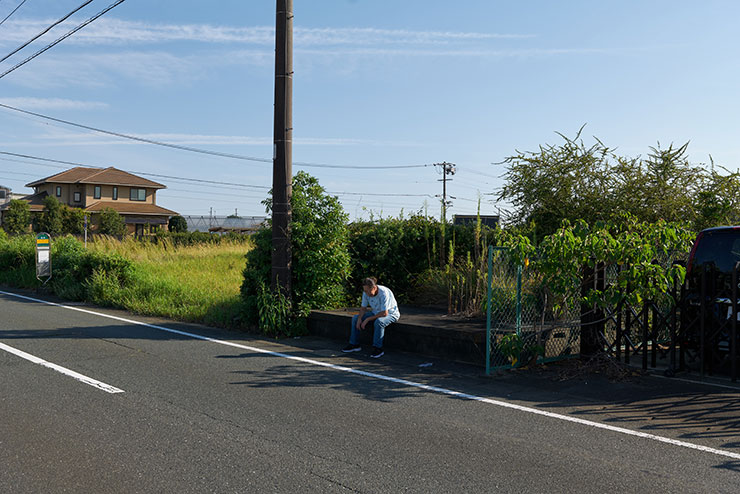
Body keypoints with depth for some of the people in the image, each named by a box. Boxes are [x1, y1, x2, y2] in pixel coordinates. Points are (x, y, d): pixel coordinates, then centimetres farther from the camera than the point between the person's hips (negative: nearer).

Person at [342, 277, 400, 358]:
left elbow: (384, 313, -33)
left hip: (390, 314, -7)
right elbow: (363, 307, 1)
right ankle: (354, 344, 5)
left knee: (378, 322, -38)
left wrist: (368, 319, -27)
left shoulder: (384, 293, -33)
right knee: (355, 318, -3)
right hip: (376, 313, 7)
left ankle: (378, 349, -27)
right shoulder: (366, 292, -12)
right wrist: (359, 319, -18)